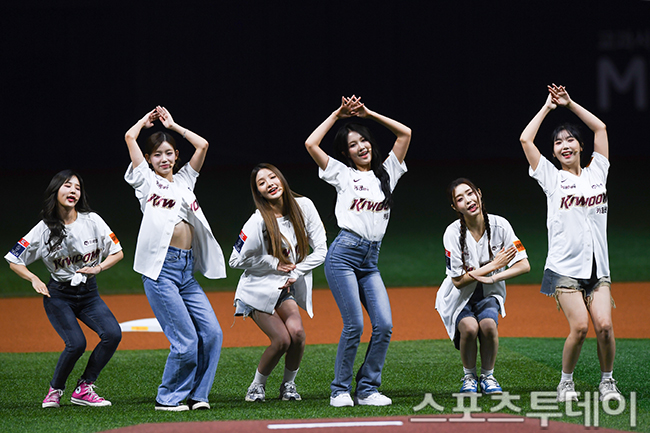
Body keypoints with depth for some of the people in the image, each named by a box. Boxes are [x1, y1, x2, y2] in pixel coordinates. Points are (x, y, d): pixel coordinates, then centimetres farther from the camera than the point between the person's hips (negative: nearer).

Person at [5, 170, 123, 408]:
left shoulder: (92, 221, -4)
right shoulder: (44, 229, -8)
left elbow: (117, 252, 2)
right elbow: (14, 260, -1)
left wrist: (98, 267, -15)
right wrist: (34, 279, -16)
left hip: (89, 293, 3)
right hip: (58, 296, -3)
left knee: (112, 334, -19)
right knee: (76, 343, -22)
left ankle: (83, 389, -6)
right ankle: (55, 390, 4)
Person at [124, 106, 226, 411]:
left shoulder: (184, 180, 22)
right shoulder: (146, 180, 8)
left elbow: (202, 144, 17)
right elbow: (130, 137, 3)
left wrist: (173, 125, 24)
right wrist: (148, 119, 21)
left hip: (187, 270, 6)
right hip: (160, 268, -6)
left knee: (212, 333, -5)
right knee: (185, 339, -12)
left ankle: (196, 395, 7)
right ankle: (168, 398, 4)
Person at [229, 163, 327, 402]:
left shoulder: (303, 207, -6)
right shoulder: (258, 222, -19)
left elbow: (321, 249, -1)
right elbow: (237, 260, -12)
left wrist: (295, 272, -9)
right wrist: (274, 264, -14)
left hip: (286, 288, 4)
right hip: (259, 288, -4)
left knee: (296, 332, -20)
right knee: (281, 339, -18)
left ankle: (289, 384, 4)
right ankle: (257, 385, 6)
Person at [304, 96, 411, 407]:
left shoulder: (386, 173, 16)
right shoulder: (343, 174, 7)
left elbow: (405, 133, 15)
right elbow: (311, 144, -2)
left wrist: (369, 113, 13)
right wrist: (337, 114, 6)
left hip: (371, 261, 4)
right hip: (344, 255, -4)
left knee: (384, 325, -9)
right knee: (354, 326, -12)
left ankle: (368, 389, 2)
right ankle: (340, 390, 0)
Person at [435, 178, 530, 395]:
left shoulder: (499, 225, -12)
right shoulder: (453, 233, -18)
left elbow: (524, 265, -12)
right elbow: (458, 280, -18)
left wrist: (492, 278, -25)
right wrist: (494, 265, -20)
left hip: (489, 294, 1)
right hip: (460, 296, -1)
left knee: (488, 325, -29)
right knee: (469, 327, -30)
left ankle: (488, 376, -5)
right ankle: (469, 377, -4)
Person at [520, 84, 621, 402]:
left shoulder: (596, 172, 14)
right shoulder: (552, 178, 6)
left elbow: (600, 127, 17)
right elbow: (526, 139, 2)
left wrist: (569, 103, 17)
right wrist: (548, 107, 10)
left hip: (597, 266, 3)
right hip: (565, 267, -3)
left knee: (604, 324, -12)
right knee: (579, 326, -16)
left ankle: (607, 381, 7)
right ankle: (566, 382, 3)